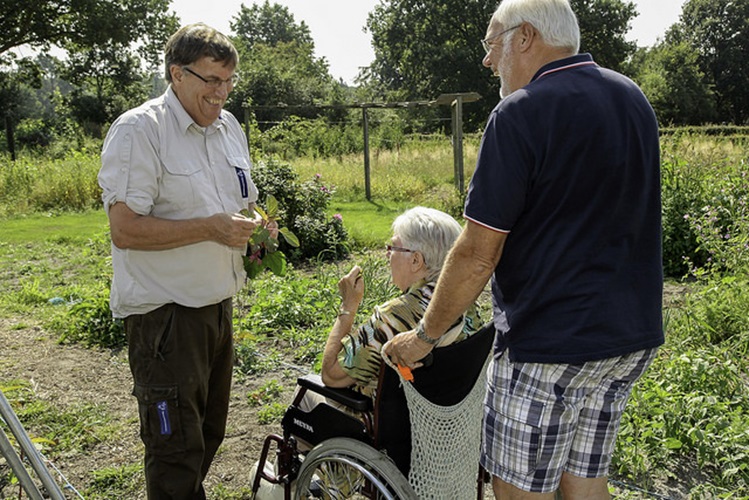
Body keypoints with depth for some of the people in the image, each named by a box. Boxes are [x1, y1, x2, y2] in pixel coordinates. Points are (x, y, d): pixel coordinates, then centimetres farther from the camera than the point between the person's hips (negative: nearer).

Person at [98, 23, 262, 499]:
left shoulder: (229, 126, 11)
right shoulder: (138, 130, -13)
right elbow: (125, 229, -20)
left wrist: (253, 228, 0)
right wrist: (210, 228, -24)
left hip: (218, 306, 8)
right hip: (164, 313, -8)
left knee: (208, 436, 19)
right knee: (176, 448, 0)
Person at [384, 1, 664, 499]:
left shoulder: (521, 113, -16)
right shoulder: (634, 98, 9)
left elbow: (478, 254, -17)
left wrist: (424, 336, -5)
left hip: (550, 344, -8)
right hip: (632, 336, 8)